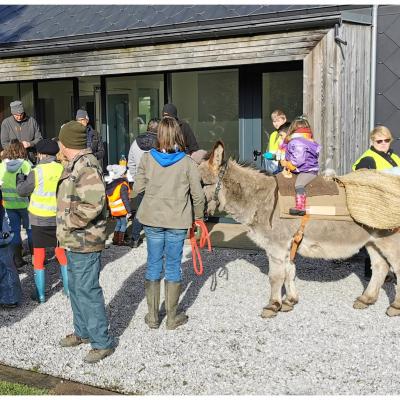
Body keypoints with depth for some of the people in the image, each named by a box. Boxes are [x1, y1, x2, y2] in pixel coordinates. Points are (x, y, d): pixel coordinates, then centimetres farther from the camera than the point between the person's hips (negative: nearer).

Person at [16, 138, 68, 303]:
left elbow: (22, 191, -1)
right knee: (62, 254, 16)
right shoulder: (63, 170, -6)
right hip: (59, 219, 3)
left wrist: (20, 178, 19)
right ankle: (68, 289, 21)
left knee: (39, 257, 8)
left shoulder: (36, 172, -13)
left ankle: (41, 294, 13)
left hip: (40, 220, -3)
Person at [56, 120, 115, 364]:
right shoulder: (76, 164, 13)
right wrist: (67, 228, 15)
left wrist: (69, 223, -19)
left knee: (87, 291, -4)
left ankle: (103, 343, 8)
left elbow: (92, 205, -30)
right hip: (73, 241, 11)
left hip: (85, 243, -10)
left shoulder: (87, 167, -21)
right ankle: (83, 332, 36)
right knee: (76, 288, 20)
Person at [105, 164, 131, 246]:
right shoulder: (123, 185, -16)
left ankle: (115, 240, 20)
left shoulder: (109, 185, 7)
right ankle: (120, 241, 2)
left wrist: (110, 209, 23)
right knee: (124, 224, 4)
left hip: (114, 210, 7)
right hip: (122, 209, -7)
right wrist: (129, 211, -15)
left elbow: (108, 198, 14)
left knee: (118, 223, 20)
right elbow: (125, 199, -18)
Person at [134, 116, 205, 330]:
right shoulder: (187, 162, -10)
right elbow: (197, 194, -7)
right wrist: (198, 216, 10)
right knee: (173, 266, 9)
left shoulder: (147, 158, -5)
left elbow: (137, 188, -1)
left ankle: (153, 317, 21)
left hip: (152, 219, 2)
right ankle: (172, 317, 19)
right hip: (178, 221, -1)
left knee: (153, 265, 12)